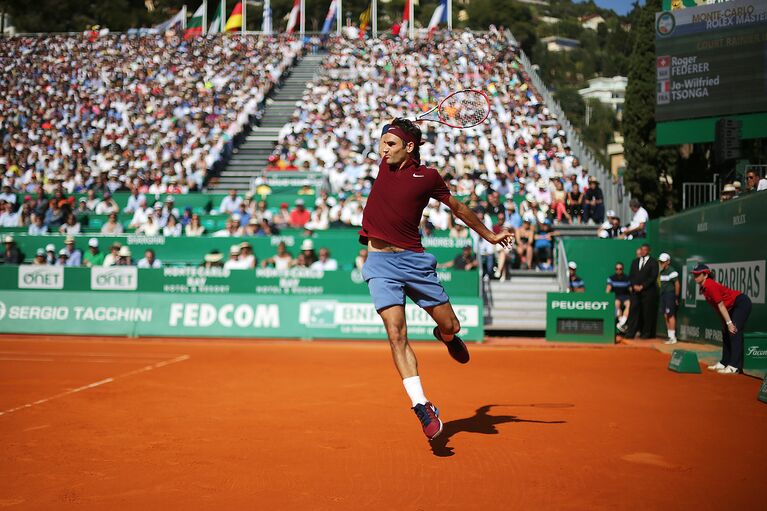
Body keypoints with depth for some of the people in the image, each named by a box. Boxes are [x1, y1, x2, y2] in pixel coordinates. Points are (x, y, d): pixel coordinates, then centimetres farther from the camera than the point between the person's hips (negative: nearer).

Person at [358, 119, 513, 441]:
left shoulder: (427, 177, -1)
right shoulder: (385, 164, 8)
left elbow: (457, 208, 14)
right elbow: (389, 135, 32)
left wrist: (489, 235, 21)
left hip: (414, 260, -1)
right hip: (380, 262, 1)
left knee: (450, 326, 6)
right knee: (396, 335, -13)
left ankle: (445, 336, 46)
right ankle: (422, 406, -11)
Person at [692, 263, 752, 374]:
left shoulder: (710, 285, -22)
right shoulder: (703, 288, 5)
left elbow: (720, 305, -24)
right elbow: (718, 307, 10)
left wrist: (729, 322, -24)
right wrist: (725, 323, 10)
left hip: (742, 303, -11)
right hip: (732, 307, 11)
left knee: (734, 332, -18)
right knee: (726, 333, 13)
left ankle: (734, 367, -22)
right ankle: (724, 363, 21)